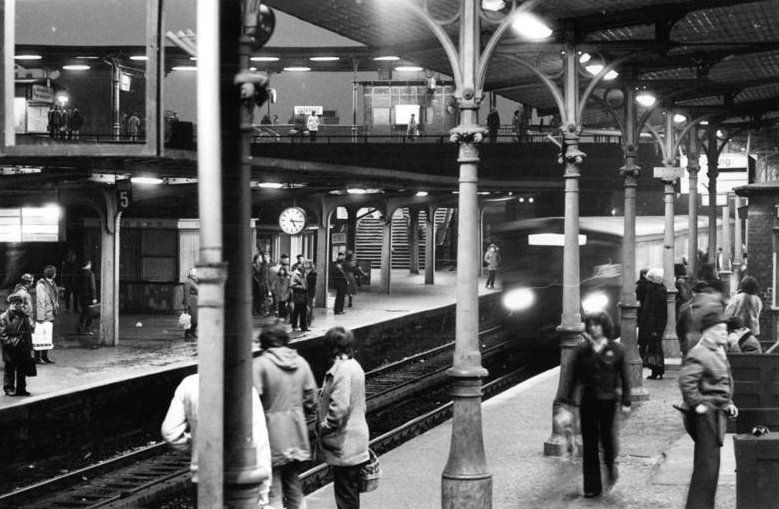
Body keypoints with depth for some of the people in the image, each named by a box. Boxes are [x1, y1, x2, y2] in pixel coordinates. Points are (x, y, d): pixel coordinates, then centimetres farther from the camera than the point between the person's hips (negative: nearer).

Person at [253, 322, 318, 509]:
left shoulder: (260, 364, -12)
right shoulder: (301, 363, 6)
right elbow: (311, 398, 8)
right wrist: (308, 422, 19)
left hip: (272, 437, -5)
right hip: (297, 436, 6)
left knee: (273, 493, 0)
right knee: (294, 486, 17)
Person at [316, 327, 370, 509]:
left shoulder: (342, 369, -20)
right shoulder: (354, 366, 11)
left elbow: (339, 407, -27)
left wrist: (324, 427, -13)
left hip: (344, 443, -10)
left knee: (345, 494, -2)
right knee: (350, 490, 18)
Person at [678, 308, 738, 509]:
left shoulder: (719, 352, 15)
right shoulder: (698, 354, -17)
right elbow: (685, 380, -29)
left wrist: (727, 403, 17)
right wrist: (698, 404, -24)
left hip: (716, 414, 10)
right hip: (705, 415, -10)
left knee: (709, 465, 16)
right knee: (707, 465, -9)